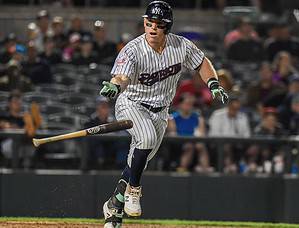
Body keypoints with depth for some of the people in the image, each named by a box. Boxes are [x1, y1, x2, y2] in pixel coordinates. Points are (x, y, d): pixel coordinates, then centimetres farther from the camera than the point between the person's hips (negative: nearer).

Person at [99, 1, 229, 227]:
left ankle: (114, 206, 21)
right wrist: (114, 86, -61)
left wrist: (214, 85, -6)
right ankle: (133, 190, -16)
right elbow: (121, 77, -39)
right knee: (147, 137, -33)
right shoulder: (132, 50, -24)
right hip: (131, 105, -4)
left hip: (160, 112, 4)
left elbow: (202, 62, 8)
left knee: (138, 162, 2)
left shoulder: (181, 46, -11)